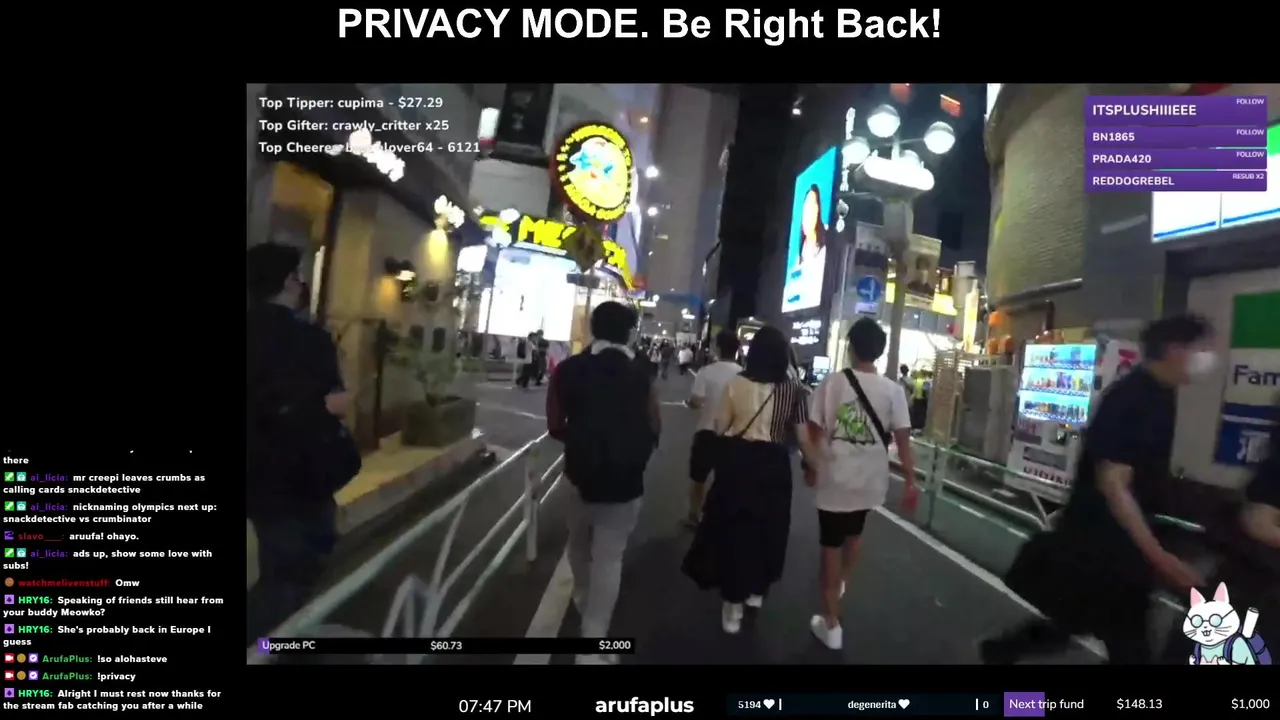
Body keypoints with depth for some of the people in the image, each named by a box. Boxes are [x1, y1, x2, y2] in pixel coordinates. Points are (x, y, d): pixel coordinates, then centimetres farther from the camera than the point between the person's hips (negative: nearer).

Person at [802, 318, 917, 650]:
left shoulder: (831, 383, -10)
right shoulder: (893, 390, -6)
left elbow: (814, 432, -7)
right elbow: (903, 440, -7)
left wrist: (811, 467, 7)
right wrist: (911, 483, 1)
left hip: (833, 477, -3)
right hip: (871, 480, 3)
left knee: (831, 547, 9)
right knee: (853, 534, 28)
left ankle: (830, 624, 16)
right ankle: (840, 584, 52)